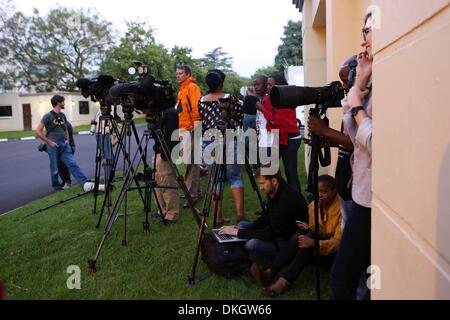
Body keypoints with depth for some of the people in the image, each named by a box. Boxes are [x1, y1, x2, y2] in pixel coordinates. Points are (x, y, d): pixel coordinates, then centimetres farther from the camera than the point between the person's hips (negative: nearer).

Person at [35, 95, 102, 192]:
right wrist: (49, 142, -11)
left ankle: (86, 184, -23)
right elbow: (38, 132, -9)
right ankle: (56, 187, 24)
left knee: (72, 164, -9)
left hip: (64, 145, 5)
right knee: (55, 169, 4)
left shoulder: (62, 115, 14)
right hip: (53, 146, -5)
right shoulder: (48, 116, -6)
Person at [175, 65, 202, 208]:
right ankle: (195, 190, 24)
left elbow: (196, 108, -17)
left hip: (190, 130, -10)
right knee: (188, 161, 14)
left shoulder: (192, 87, -8)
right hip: (182, 130, 10)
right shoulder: (182, 89, 20)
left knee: (191, 162, -8)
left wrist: (196, 125, -21)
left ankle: (192, 194, -2)